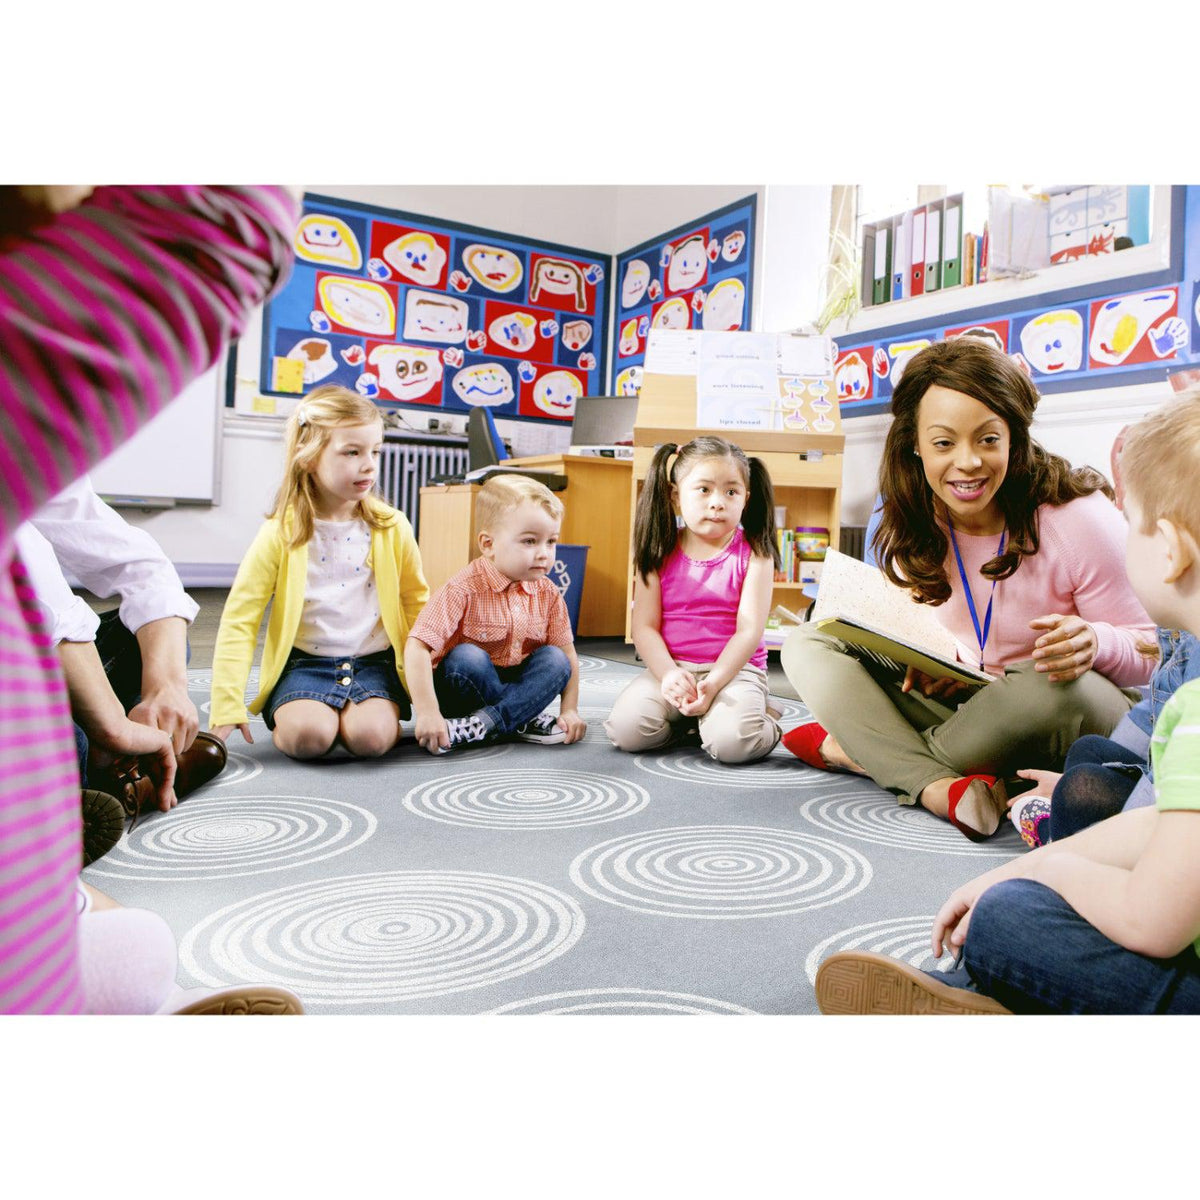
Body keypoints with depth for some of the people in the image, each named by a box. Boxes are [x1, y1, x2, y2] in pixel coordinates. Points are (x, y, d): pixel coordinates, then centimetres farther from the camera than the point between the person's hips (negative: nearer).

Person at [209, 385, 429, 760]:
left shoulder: (392, 528, -1)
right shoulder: (282, 534, -6)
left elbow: (417, 602, 11)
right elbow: (239, 619, -5)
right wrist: (227, 709, -10)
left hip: (374, 663, 1)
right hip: (305, 664, 0)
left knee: (372, 736, -26)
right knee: (308, 736, -27)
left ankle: (345, 713, 7)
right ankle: (285, 718, 7)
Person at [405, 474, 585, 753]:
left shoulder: (548, 594, -6)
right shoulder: (465, 588, -23)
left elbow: (568, 654, 1)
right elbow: (417, 647, -29)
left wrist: (570, 709, -9)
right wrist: (427, 713, -35)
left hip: (515, 683, 5)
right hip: (460, 690, -4)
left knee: (555, 660, -19)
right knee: (467, 657, -33)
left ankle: (481, 725, -25)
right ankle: (523, 719, -15)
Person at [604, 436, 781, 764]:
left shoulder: (753, 555, -2)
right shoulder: (660, 553, 3)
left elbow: (749, 630, -9)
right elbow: (644, 626, -1)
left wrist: (713, 684, -21)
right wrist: (668, 674, -19)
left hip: (735, 667, -2)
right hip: (670, 666, 3)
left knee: (731, 741, -30)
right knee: (627, 729, -21)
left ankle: (757, 715, 5)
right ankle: (682, 718, 10)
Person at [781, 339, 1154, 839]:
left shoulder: (1078, 518, -18)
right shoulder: (911, 528, -5)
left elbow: (1153, 652, -11)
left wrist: (1094, 642, -34)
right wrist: (920, 660, -16)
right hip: (958, 704, 5)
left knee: (1045, 691, -41)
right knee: (807, 645, -10)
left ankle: (868, 752, -15)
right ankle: (943, 787, -30)